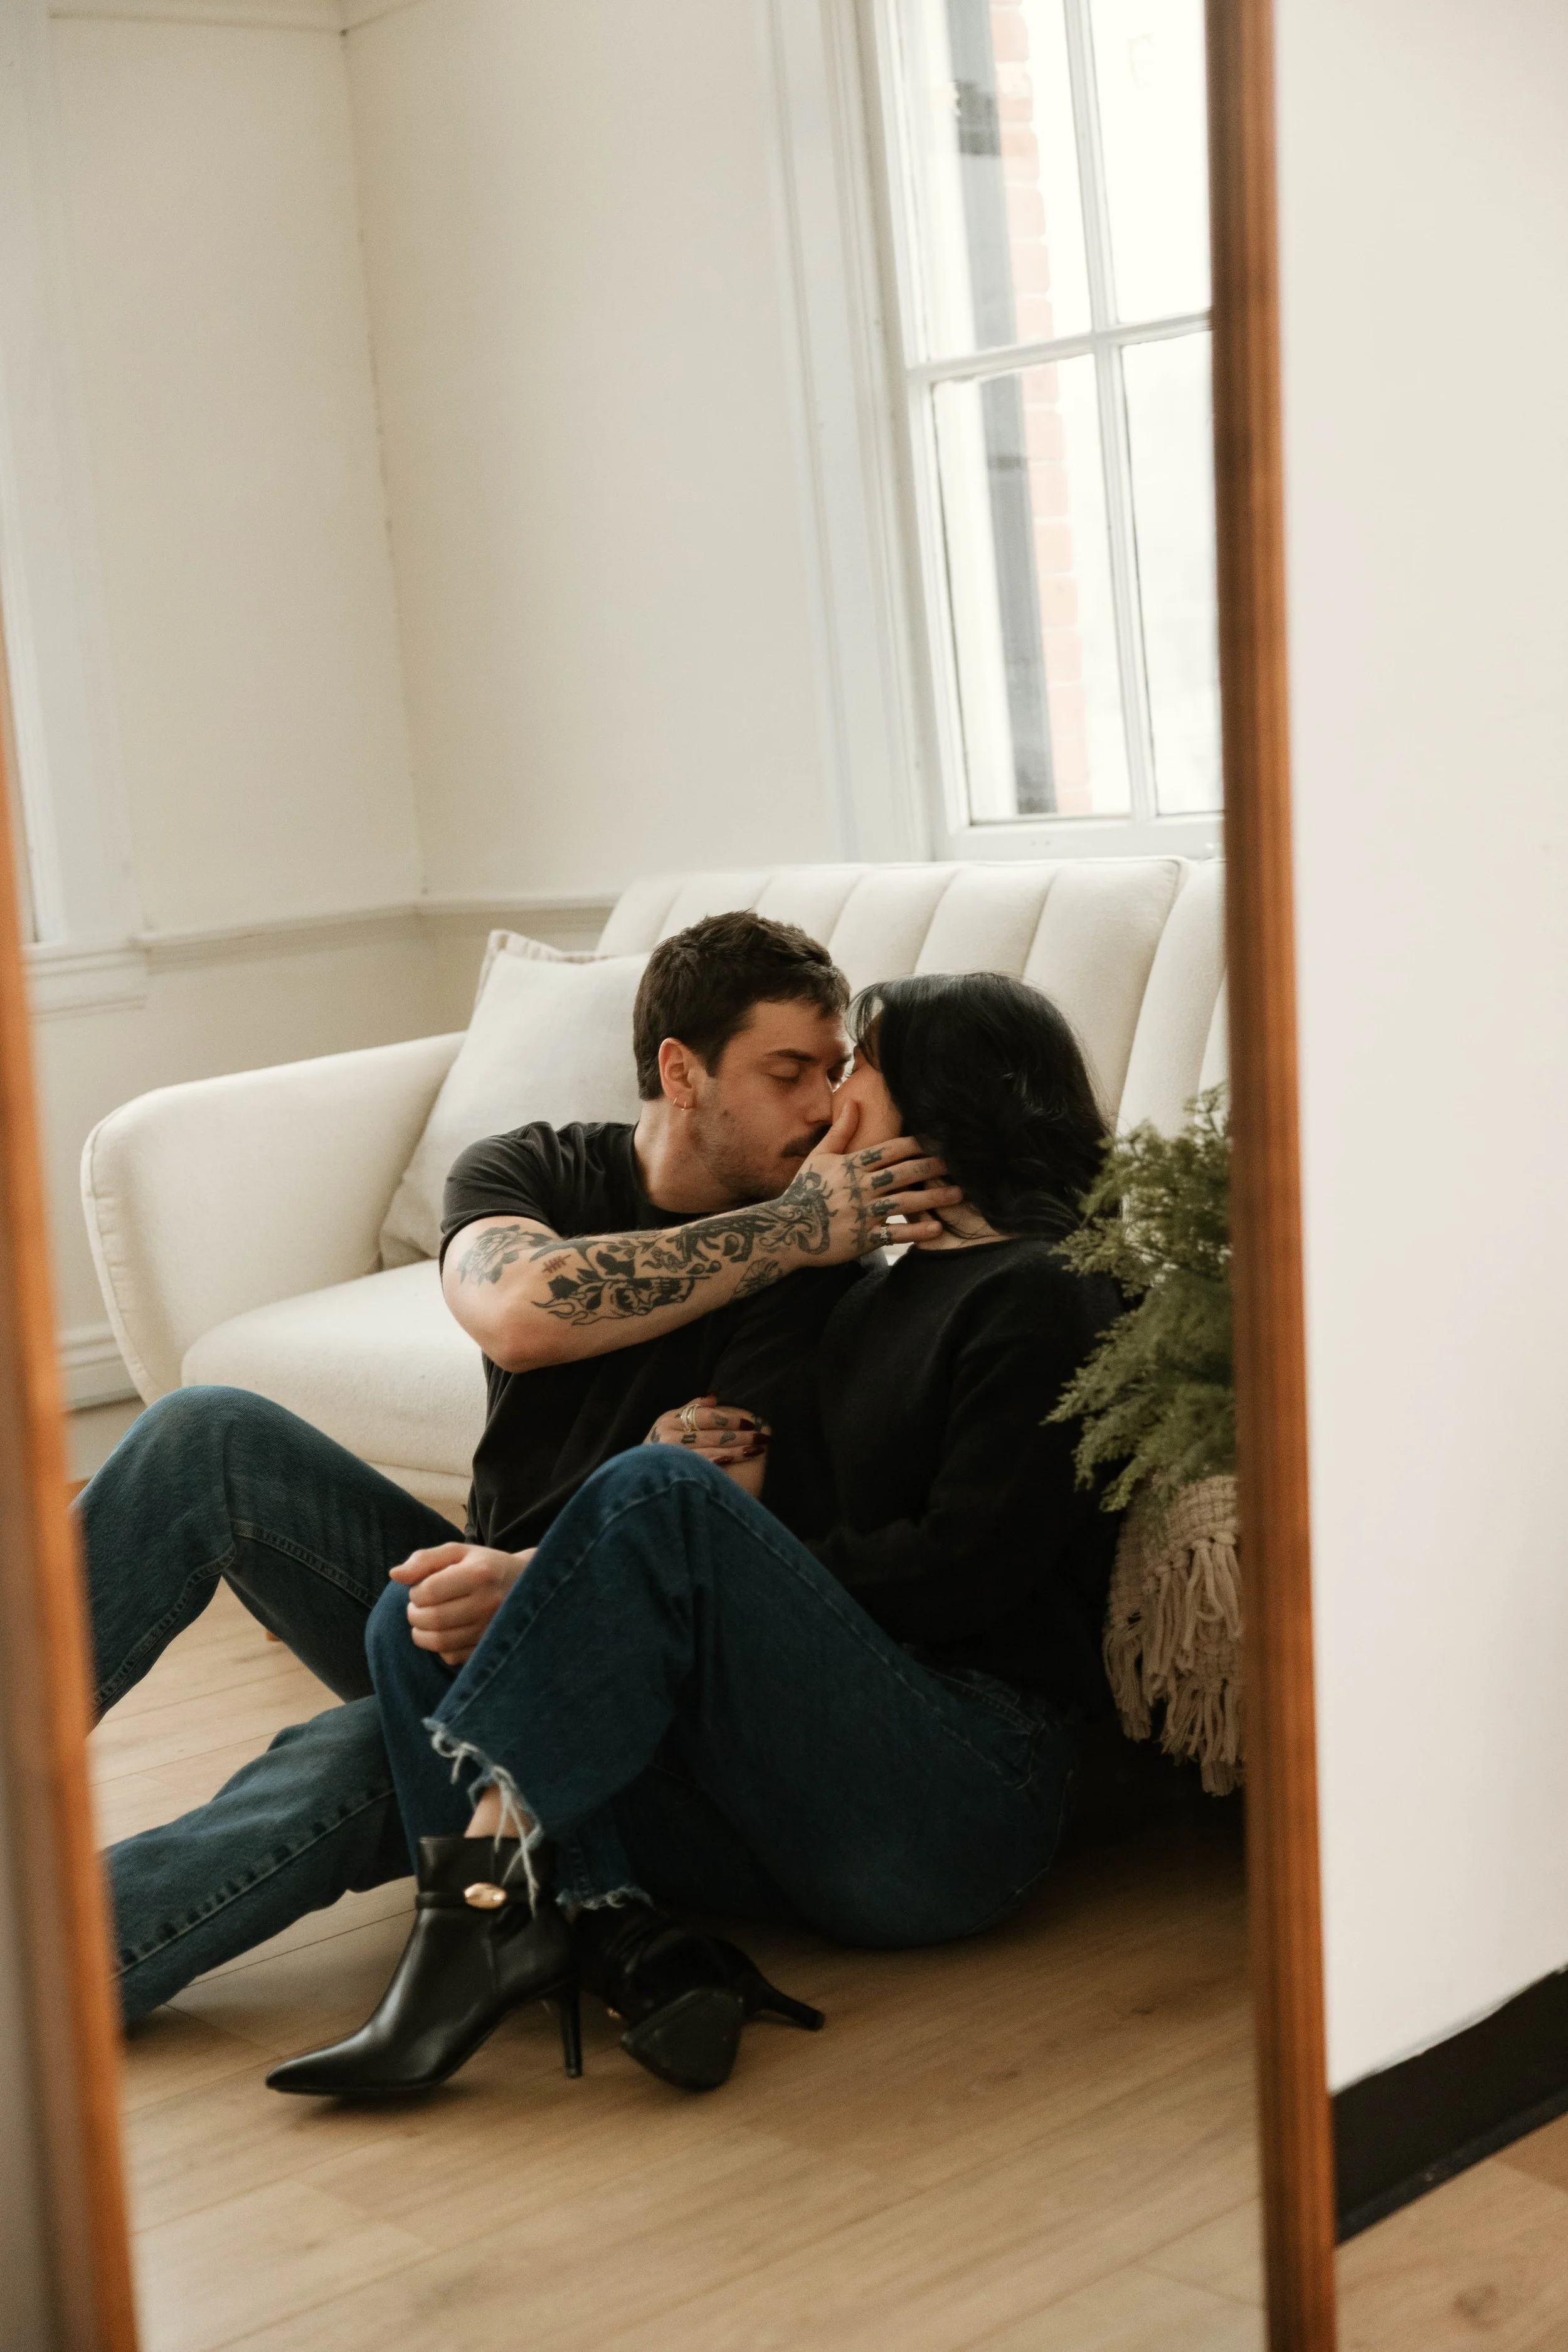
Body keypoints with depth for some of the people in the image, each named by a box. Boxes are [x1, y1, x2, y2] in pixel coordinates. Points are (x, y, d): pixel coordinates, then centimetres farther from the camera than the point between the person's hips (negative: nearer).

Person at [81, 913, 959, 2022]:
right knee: (209, 1432, -18)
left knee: (347, 1765, -34)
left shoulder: (821, 1269, -12)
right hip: (478, 1594, 5)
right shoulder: (528, 1172, 0)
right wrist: (792, 1227, -26)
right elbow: (522, 1313, -25)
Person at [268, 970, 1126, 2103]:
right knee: (416, 1618, -7)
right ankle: (631, 1938, -27)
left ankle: (485, 1888, -31)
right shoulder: (887, 1285, 25)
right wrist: (746, 1490, 2)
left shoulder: (1042, 1295, -2)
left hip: (963, 1795, -8)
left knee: (658, 1496, -29)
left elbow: (955, 1575, -12)